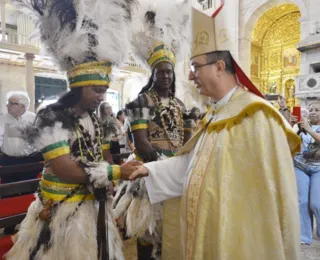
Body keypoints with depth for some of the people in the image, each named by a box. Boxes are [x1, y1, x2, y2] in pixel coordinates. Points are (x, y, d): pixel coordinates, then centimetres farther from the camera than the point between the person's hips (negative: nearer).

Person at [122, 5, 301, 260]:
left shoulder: (256, 115, -20)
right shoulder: (213, 115, 6)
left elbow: (273, 188, -19)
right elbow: (191, 160, 11)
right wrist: (151, 169, 6)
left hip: (236, 237, -7)